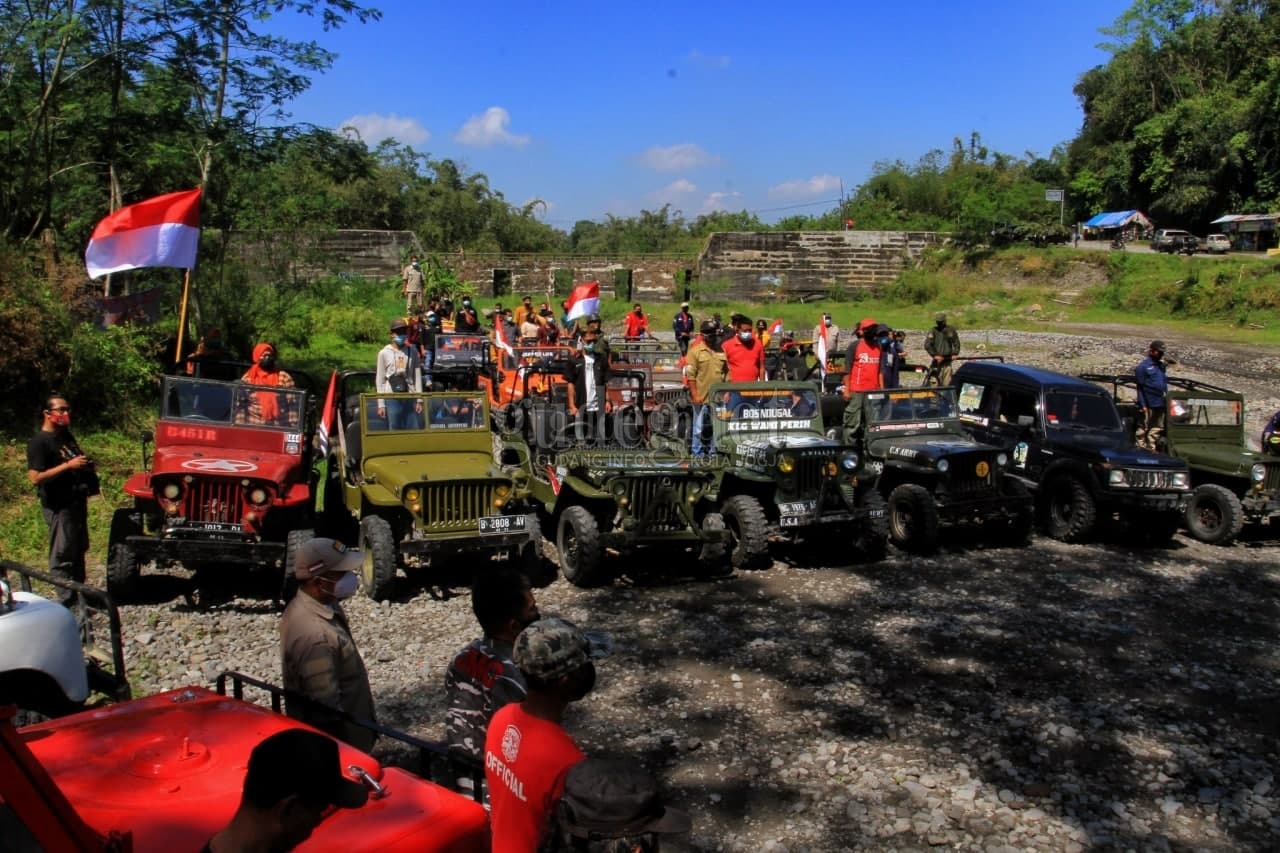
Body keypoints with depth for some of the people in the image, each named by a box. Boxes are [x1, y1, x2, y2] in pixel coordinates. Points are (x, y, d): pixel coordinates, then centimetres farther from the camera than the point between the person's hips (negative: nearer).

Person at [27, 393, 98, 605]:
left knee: (79, 550, 18)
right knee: (62, 556, -1)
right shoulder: (39, 442, -15)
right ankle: (67, 601, 5)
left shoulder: (66, 436, 11)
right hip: (59, 507, -9)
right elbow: (35, 478, -24)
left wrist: (86, 465, 4)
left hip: (77, 501, 9)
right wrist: (68, 465, -27)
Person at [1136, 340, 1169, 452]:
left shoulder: (1161, 365, 13)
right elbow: (1140, 387, -9)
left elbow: (1164, 383, 22)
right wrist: (1143, 405, -13)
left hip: (1160, 404, 7)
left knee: (1158, 428, 11)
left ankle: (1152, 448, 19)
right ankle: (1141, 448, 6)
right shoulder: (1143, 366, -8)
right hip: (1148, 404, -7)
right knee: (1144, 427, -1)